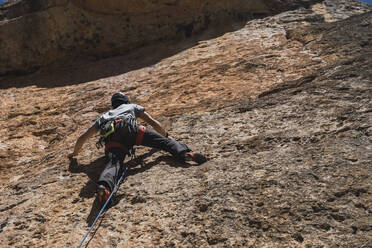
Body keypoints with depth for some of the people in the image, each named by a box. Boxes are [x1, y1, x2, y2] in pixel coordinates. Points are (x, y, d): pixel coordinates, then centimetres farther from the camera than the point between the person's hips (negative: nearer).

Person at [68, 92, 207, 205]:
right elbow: (154, 123, 37)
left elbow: (82, 138, 46)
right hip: (129, 128, -1)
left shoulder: (103, 117, 45)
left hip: (111, 140, 1)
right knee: (163, 141, 2)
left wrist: (75, 153, 62)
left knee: (113, 164, -22)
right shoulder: (133, 107, 42)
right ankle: (184, 153, -24)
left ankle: (104, 186, -52)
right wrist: (166, 136, 52)